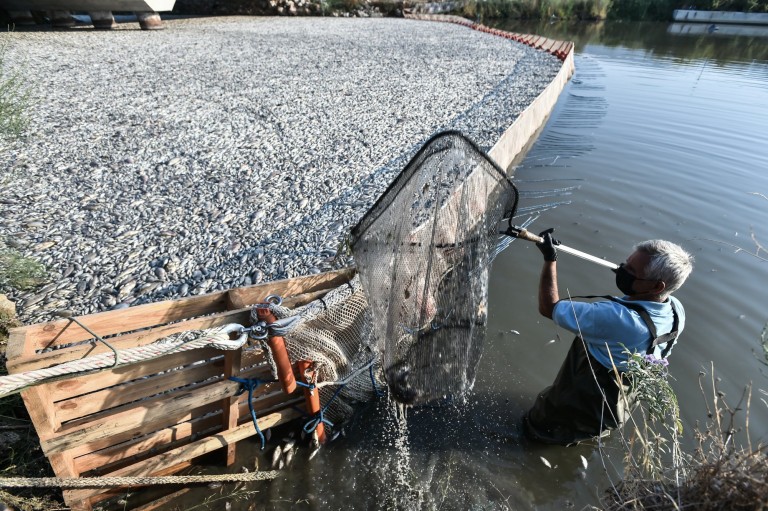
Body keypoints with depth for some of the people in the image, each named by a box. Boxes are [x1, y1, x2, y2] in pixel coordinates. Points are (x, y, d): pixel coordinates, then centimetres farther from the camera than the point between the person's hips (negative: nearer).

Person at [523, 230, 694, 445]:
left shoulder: (614, 318, -44)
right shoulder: (677, 310, -18)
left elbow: (549, 307, -33)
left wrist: (550, 259, -29)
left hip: (581, 405, -7)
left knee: (536, 425, 20)